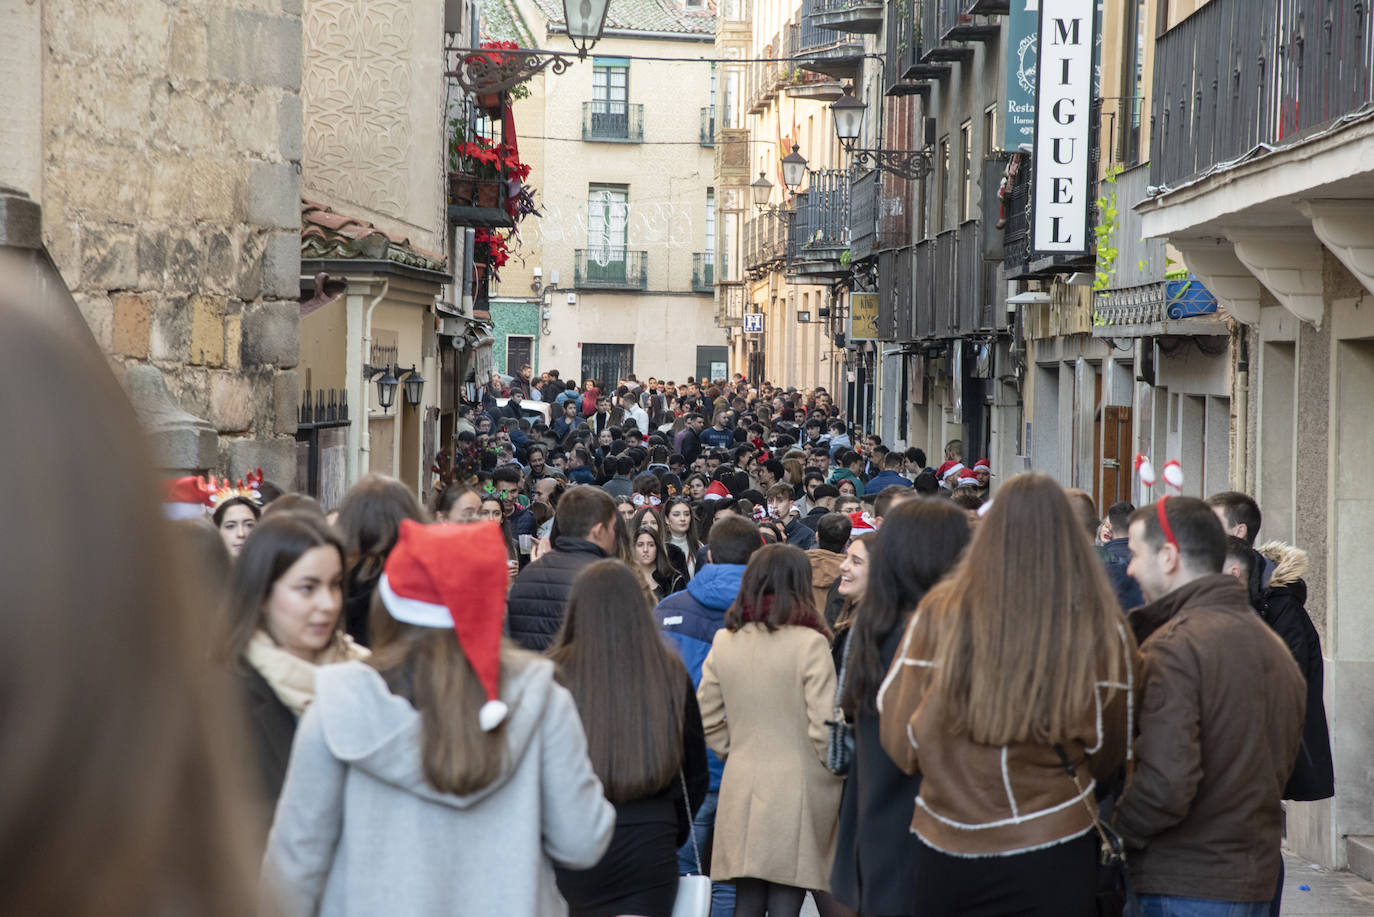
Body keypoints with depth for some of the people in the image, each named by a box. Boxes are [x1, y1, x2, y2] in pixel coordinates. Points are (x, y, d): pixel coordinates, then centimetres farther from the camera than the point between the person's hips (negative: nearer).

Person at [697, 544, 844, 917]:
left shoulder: (724, 641, 3)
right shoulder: (810, 643, -11)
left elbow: (707, 721, 7)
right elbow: (824, 728, -13)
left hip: (741, 786, 4)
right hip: (797, 786, -4)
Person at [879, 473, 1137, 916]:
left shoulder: (939, 613, -8)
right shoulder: (1101, 629, -9)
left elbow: (900, 742, -1)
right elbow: (1109, 752, 3)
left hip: (943, 849, 2)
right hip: (1051, 851, -1)